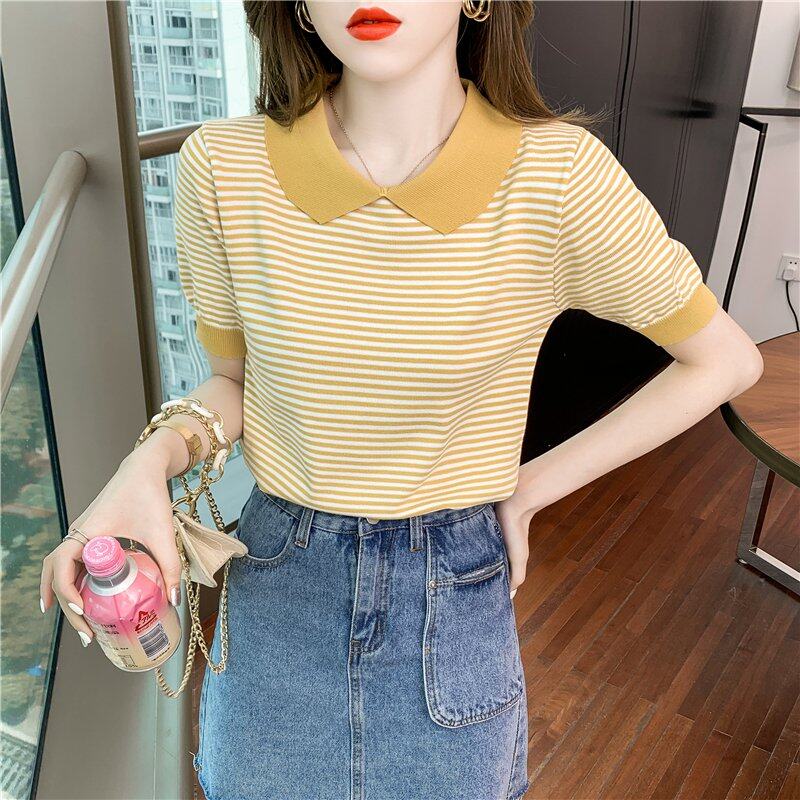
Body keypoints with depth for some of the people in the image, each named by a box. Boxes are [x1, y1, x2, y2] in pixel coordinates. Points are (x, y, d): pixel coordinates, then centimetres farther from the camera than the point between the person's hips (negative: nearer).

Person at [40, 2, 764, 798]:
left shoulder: (559, 174, -21)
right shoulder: (222, 168, -15)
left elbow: (726, 360, -8)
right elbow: (235, 380, 1)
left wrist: (530, 488, -7)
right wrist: (149, 463, -20)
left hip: (457, 585, -1)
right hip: (277, 580, 2)